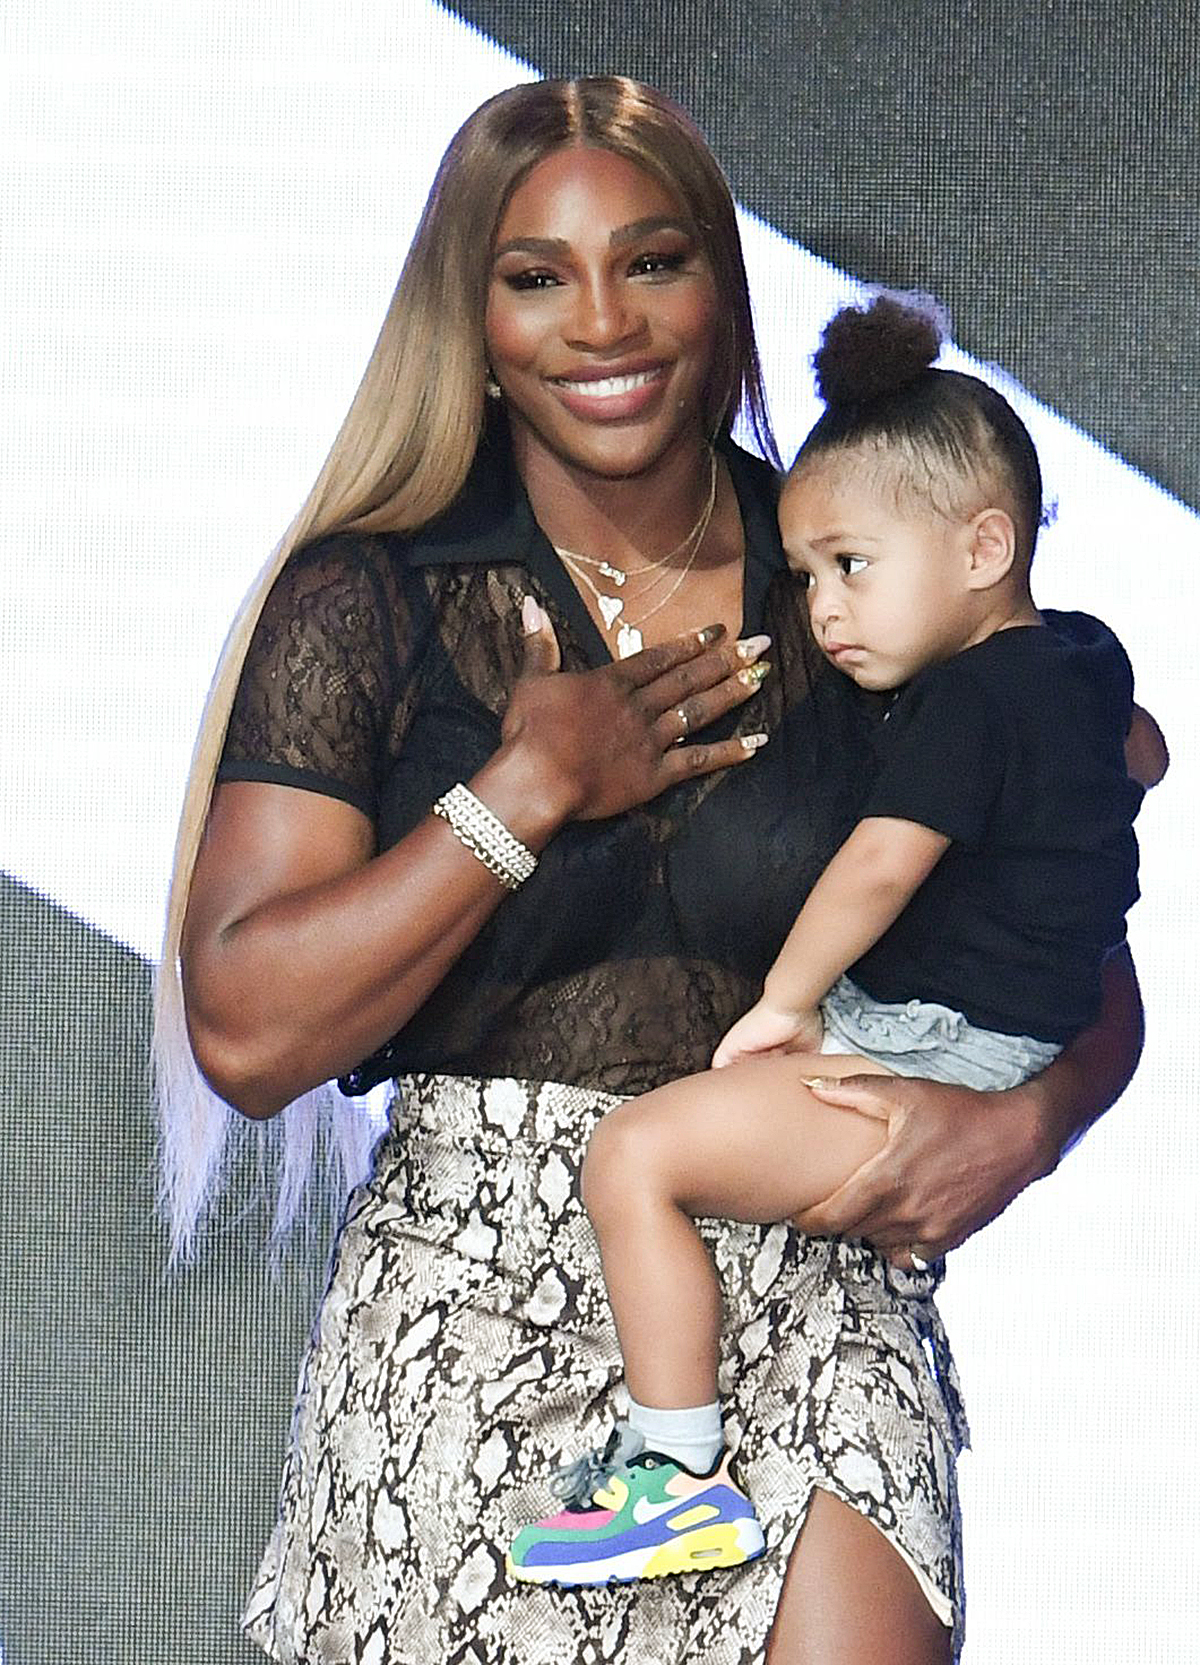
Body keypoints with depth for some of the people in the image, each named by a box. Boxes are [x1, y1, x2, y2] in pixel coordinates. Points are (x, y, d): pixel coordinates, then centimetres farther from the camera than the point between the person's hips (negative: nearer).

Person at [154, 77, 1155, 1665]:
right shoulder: (367, 601, 1)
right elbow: (247, 1032, -8)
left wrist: (1025, 1120, -10)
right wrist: (529, 790, -11)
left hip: (814, 1289, 1)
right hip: (473, 1309, 0)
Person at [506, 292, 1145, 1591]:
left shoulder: (967, 698, -16)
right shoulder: (1077, 659, 13)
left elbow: (882, 861, -24)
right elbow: (1135, 748, 35)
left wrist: (785, 997, -11)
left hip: (935, 1064, -11)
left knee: (633, 1157, -18)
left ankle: (680, 1478, -13)